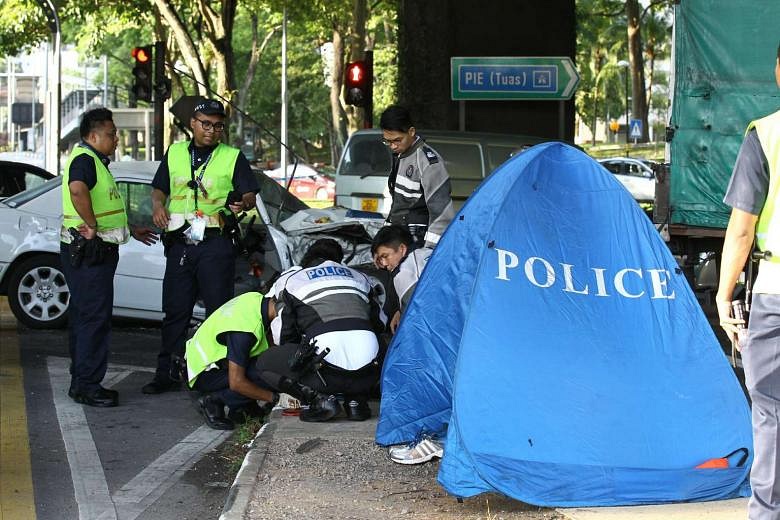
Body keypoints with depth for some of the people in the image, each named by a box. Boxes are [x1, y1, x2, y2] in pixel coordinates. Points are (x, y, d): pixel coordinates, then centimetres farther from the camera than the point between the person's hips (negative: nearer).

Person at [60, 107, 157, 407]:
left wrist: (131, 230, 34)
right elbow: (78, 190, -36)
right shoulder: (84, 159, -13)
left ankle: (81, 382, 21)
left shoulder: (94, 161, 22)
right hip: (88, 250, -11)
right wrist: (92, 227, -28)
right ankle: (87, 386, -7)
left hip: (96, 251, 11)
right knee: (95, 318, -10)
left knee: (83, 317, 14)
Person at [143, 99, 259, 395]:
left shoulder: (233, 157, 6)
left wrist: (243, 203, -21)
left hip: (216, 244, -3)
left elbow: (250, 195, 1)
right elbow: (159, 189, 20)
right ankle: (167, 374, 12)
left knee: (219, 311, -2)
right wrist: (158, 206, -2)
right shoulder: (175, 153, 16)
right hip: (179, 244, 3)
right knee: (175, 311, 6)